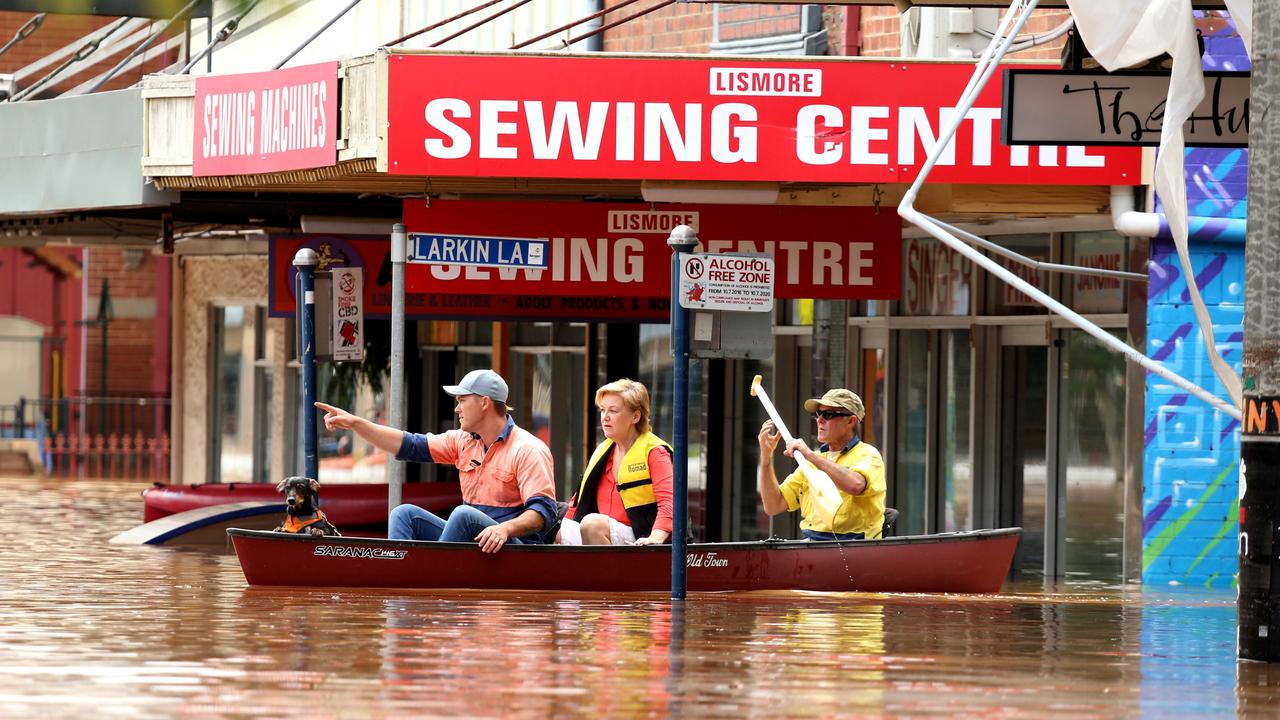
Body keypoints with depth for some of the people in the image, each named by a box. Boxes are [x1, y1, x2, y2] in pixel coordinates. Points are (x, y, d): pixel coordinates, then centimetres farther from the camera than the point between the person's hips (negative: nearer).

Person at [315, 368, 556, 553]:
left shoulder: (528, 450, -11)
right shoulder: (463, 441, 12)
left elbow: (544, 511, -19)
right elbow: (411, 446, 11)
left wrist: (505, 528, -37)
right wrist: (355, 423, 6)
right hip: (471, 543, 8)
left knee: (463, 514, -33)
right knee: (405, 514, -2)